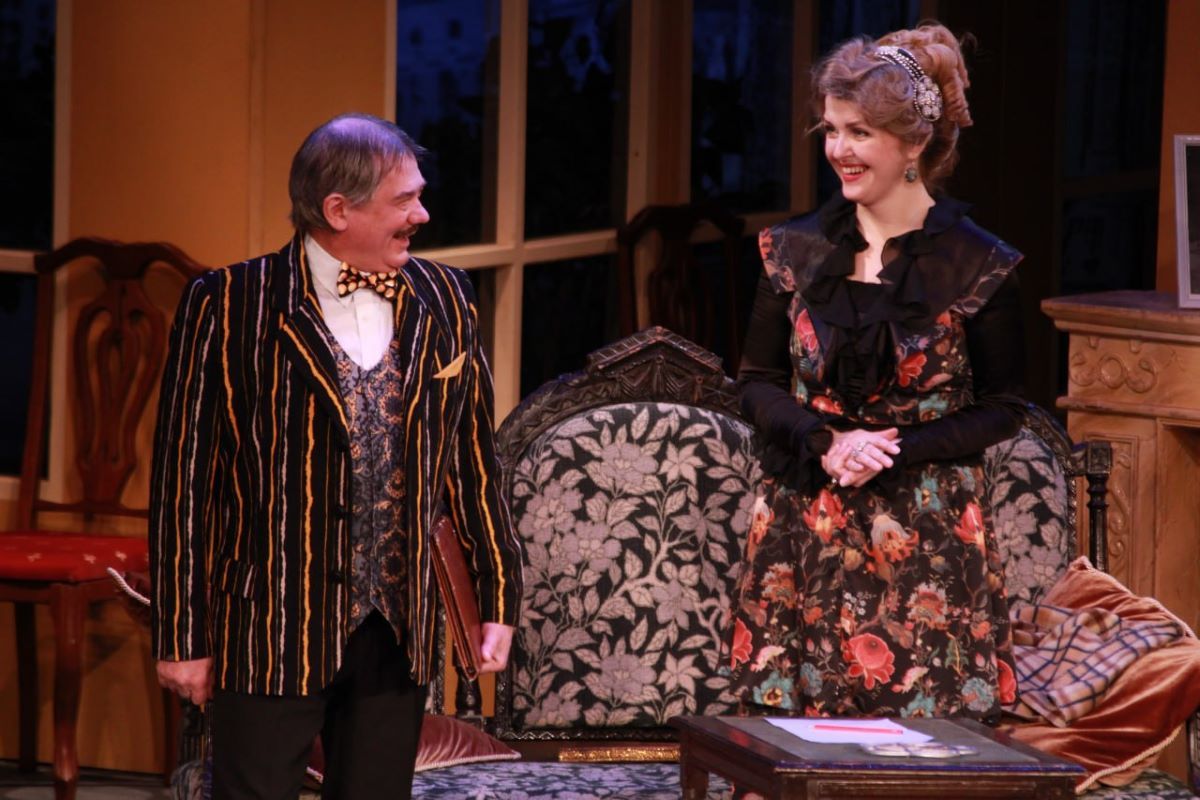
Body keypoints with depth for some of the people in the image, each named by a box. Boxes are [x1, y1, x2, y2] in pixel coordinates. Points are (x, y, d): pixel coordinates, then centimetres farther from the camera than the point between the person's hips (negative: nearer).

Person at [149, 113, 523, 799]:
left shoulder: (444, 302, 7)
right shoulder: (229, 307, -7)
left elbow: (471, 460, 12)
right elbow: (184, 478, -5)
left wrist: (500, 596, 9)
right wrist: (183, 636, -5)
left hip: (398, 635, 4)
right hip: (270, 634, -4)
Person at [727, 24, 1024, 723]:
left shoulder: (978, 265, -4)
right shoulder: (798, 251, 6)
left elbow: (1002, 409, -1)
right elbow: (758, 383, 9)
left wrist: (895, 452, -14)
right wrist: (827, 443, -10)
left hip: (928, 534, -3)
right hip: (806, 528, 3)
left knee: (923, 724, -4)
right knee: (796, 732, 0)